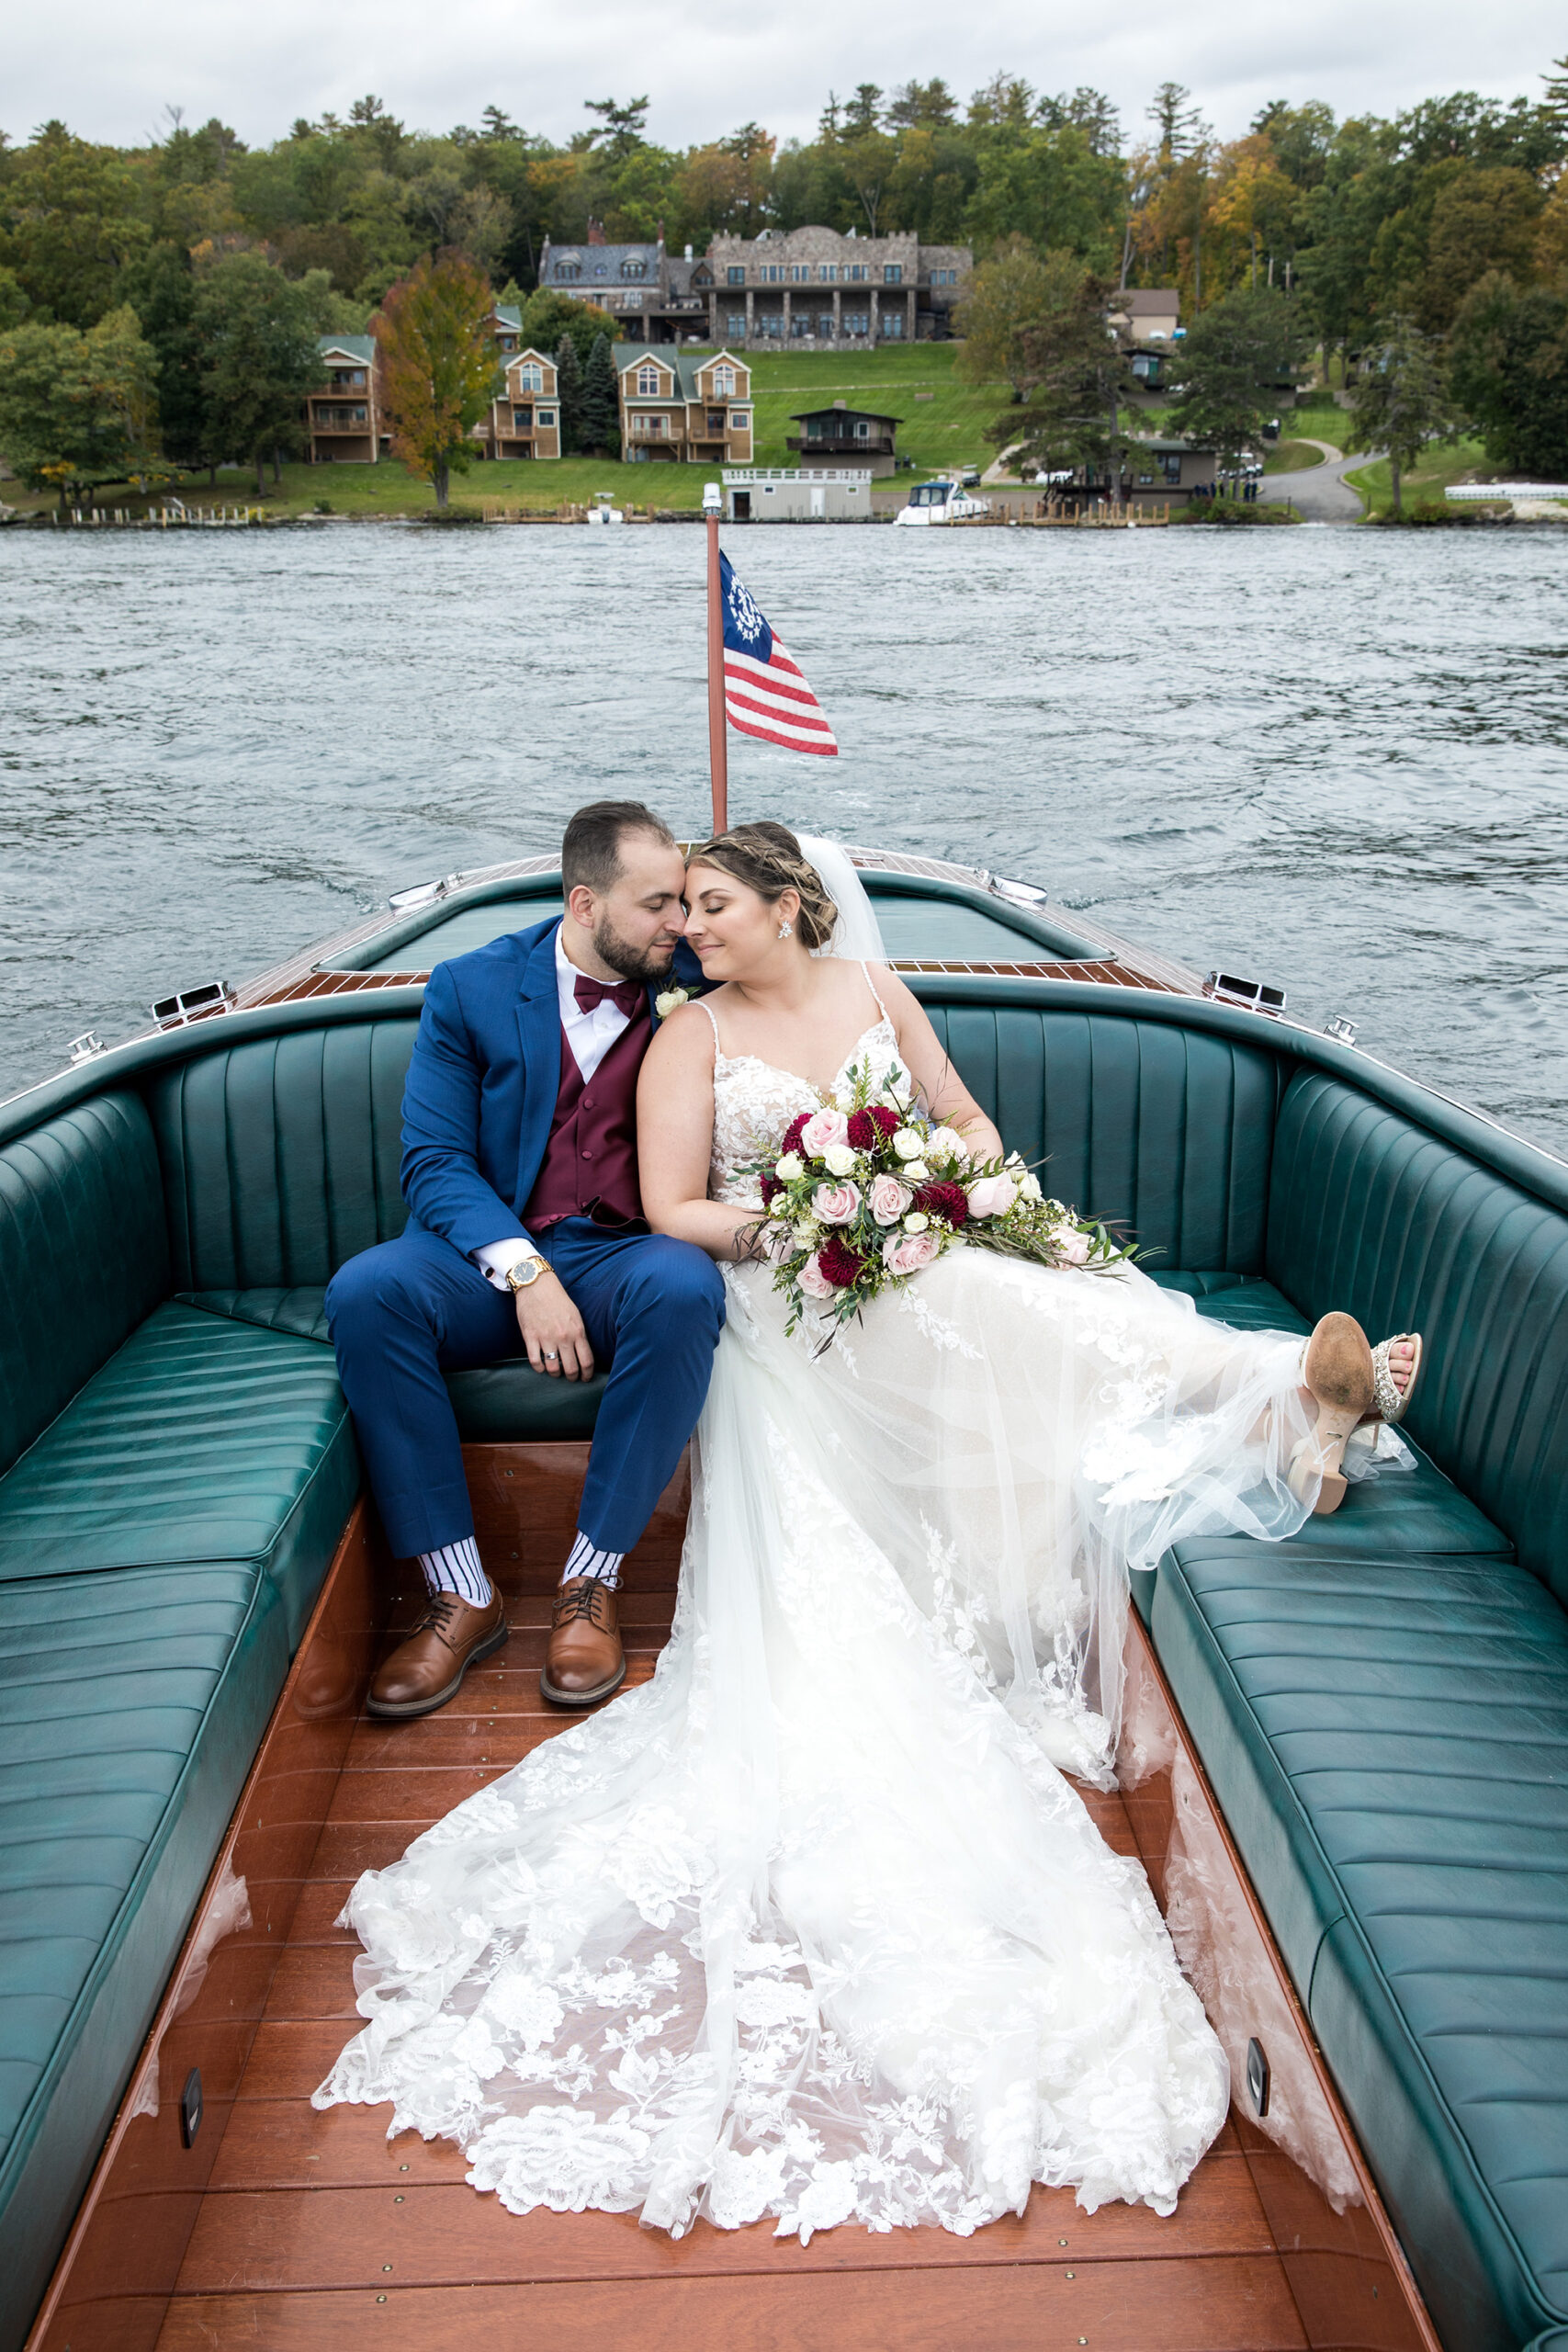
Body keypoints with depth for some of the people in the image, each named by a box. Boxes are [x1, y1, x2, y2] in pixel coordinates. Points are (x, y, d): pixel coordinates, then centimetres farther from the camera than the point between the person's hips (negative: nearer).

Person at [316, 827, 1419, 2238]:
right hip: (787, 1317, -2)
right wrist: (786, 1221, -20)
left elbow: (967, 1119, 19)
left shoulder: (874, 992, 14)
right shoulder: (692, 1036, 4)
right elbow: (671, 1209, -2)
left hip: (914, 1278, 2)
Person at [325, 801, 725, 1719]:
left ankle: (593, 1583, -20)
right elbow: (434, 1161, -6)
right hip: (493, 1249, 0)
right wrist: (523, 1271, -21)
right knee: (364, 1290, -30)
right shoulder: (472, 988, 1)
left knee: (685, 1289, -35)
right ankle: (462, 1593, -19)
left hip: (627, 1254, 0)